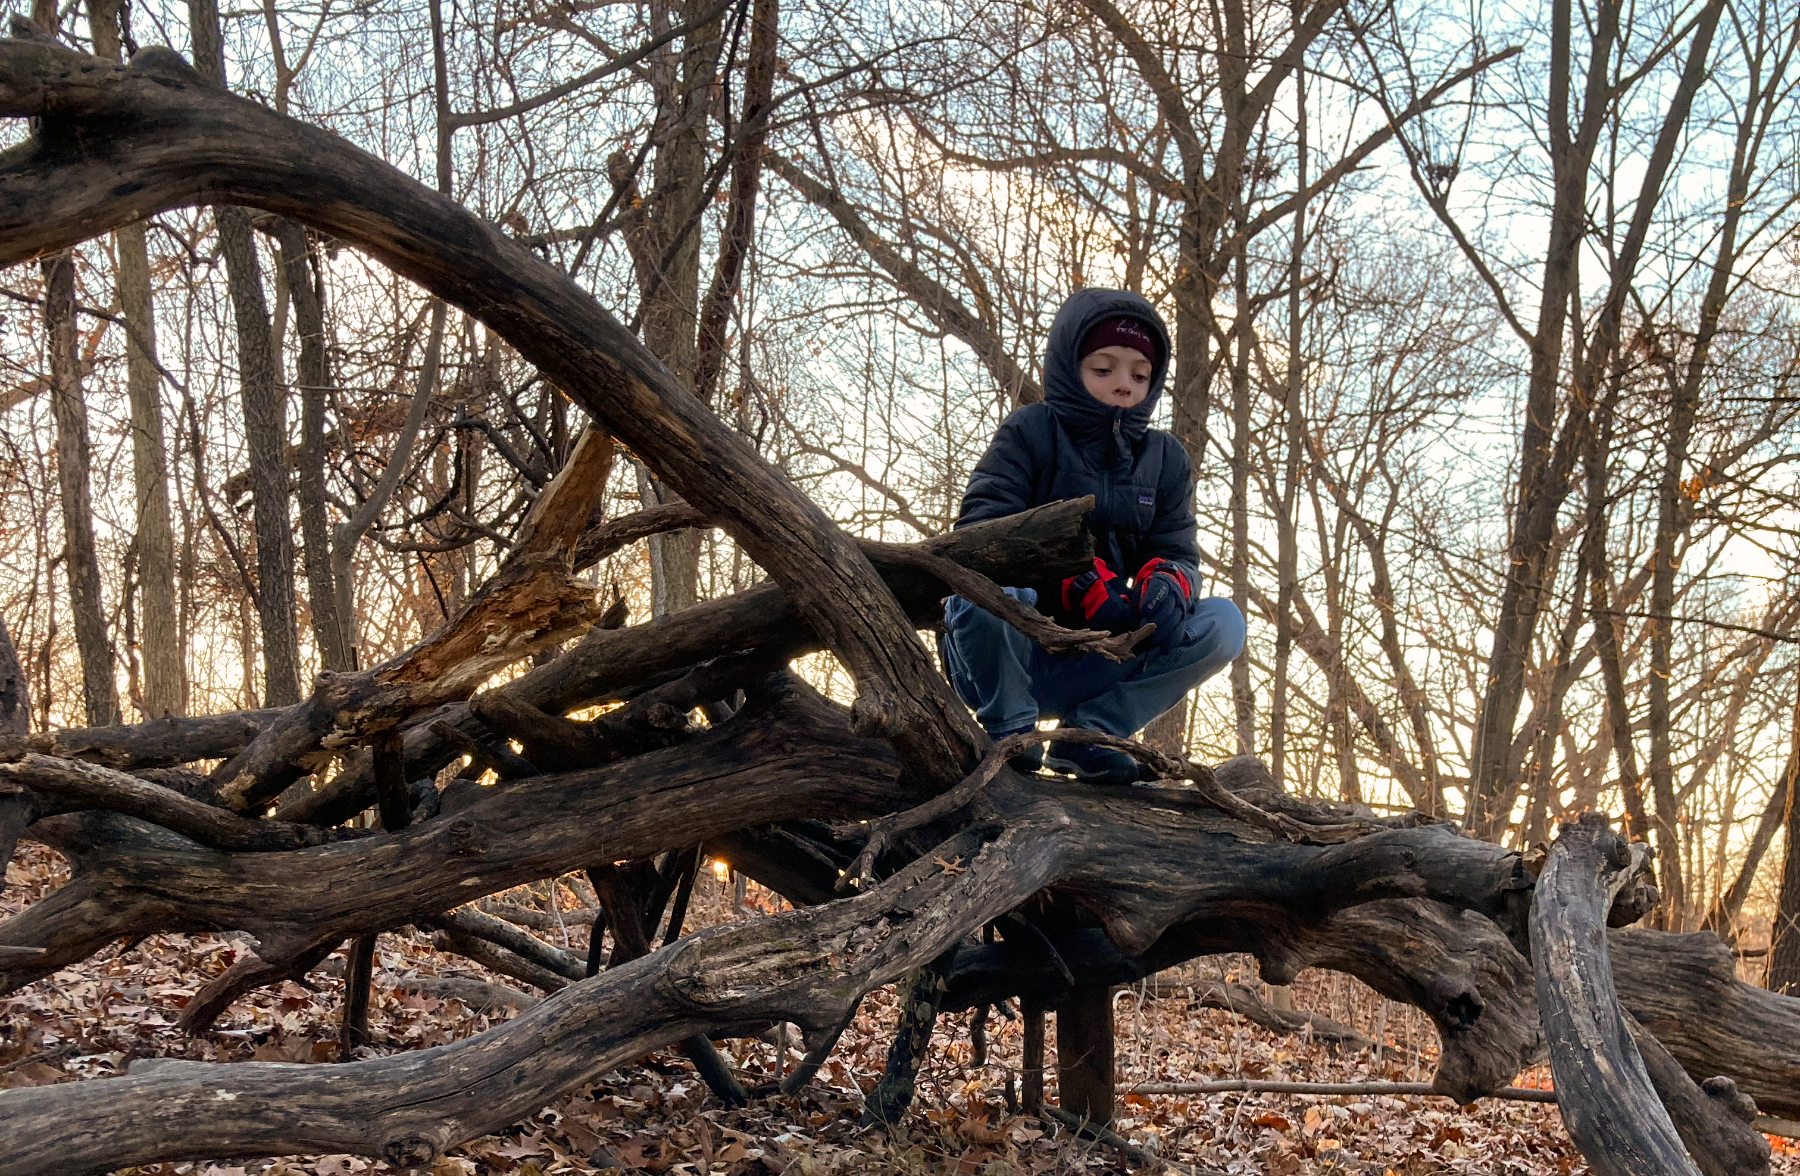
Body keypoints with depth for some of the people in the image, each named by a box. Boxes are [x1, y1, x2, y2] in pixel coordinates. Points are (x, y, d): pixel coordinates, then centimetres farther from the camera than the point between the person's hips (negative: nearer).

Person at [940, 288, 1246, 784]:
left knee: (1223, 624, -13)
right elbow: (979, 528, -18)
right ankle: (1008, 727, -13)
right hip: (998, 654, -4)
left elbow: (1178, 553, 3)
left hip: (1087, 664, 4)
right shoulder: (1031, 431, -5)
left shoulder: (1166, 459, 10)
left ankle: (1088, 732, -12)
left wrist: (1167, 581, -24)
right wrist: (1074, 579, -33)